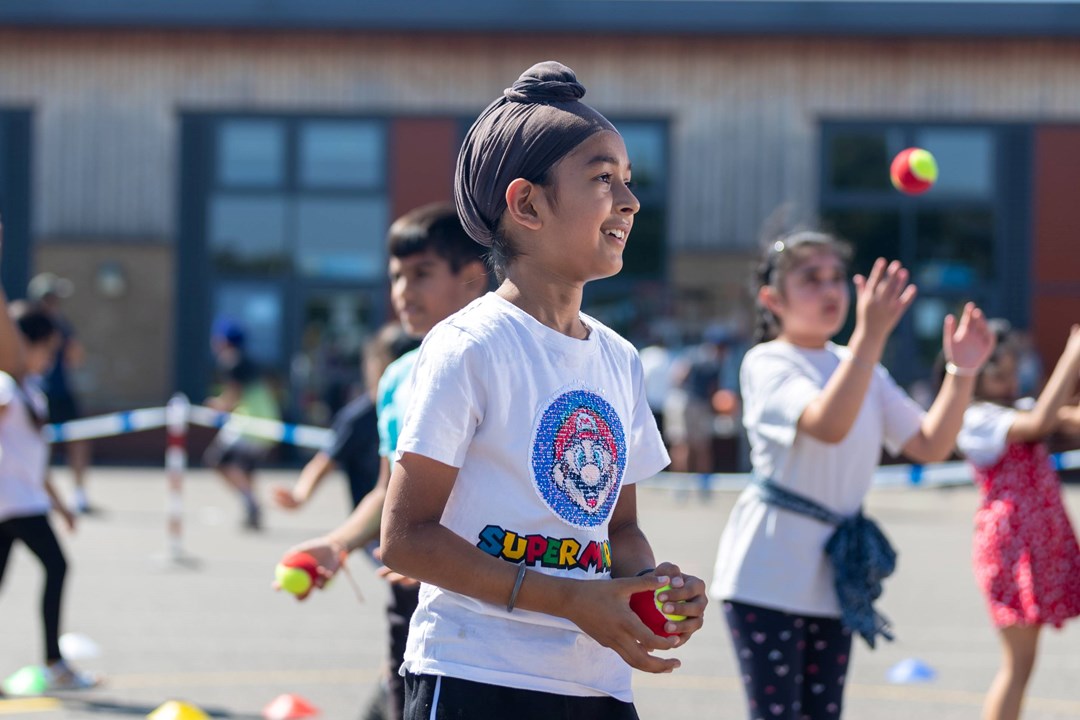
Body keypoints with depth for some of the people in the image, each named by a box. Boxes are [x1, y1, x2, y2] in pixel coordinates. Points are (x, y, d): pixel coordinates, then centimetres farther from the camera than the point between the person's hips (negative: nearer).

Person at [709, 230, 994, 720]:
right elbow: (827, 425, -29)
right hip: (767, 578, -7)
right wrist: (870, 335, -37)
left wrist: (962, 372, -9)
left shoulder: (863, 370, 11)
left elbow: (930, 445, 5)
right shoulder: (766, 364, -10)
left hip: (833, 577, 7)